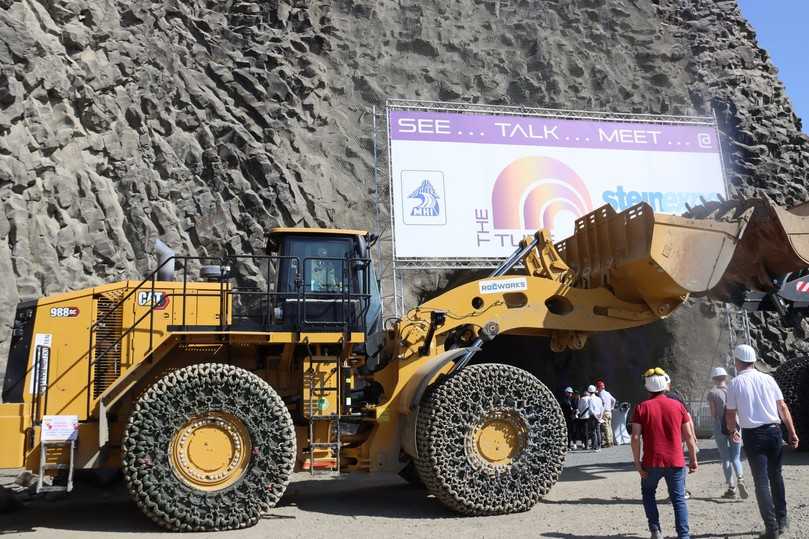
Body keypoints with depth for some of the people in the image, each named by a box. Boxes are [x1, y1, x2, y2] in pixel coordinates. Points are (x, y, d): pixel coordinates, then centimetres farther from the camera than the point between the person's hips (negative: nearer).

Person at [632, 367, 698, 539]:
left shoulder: (642, 408, -4)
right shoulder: (678, 406, 2)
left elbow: (636, 437, -10)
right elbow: (689, 436, 3)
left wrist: (637, 462, -4)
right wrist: (693, 459, 11)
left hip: (652, 462, -1)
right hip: (676, 461, 1)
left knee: (648, 492, 20)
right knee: (679, 499, 10)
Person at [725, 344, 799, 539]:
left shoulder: (735, 384, -3)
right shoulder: (768, 379, 4)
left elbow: (730, 414, 1)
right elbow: (783, 407, 3)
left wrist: (732, 431, 19)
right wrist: (792, 432, 7)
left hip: (752, 435, -3)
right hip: (774, 430, 3)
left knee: (761, 481, 2)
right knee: (776, 476, 18)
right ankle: (782, 521, 23)